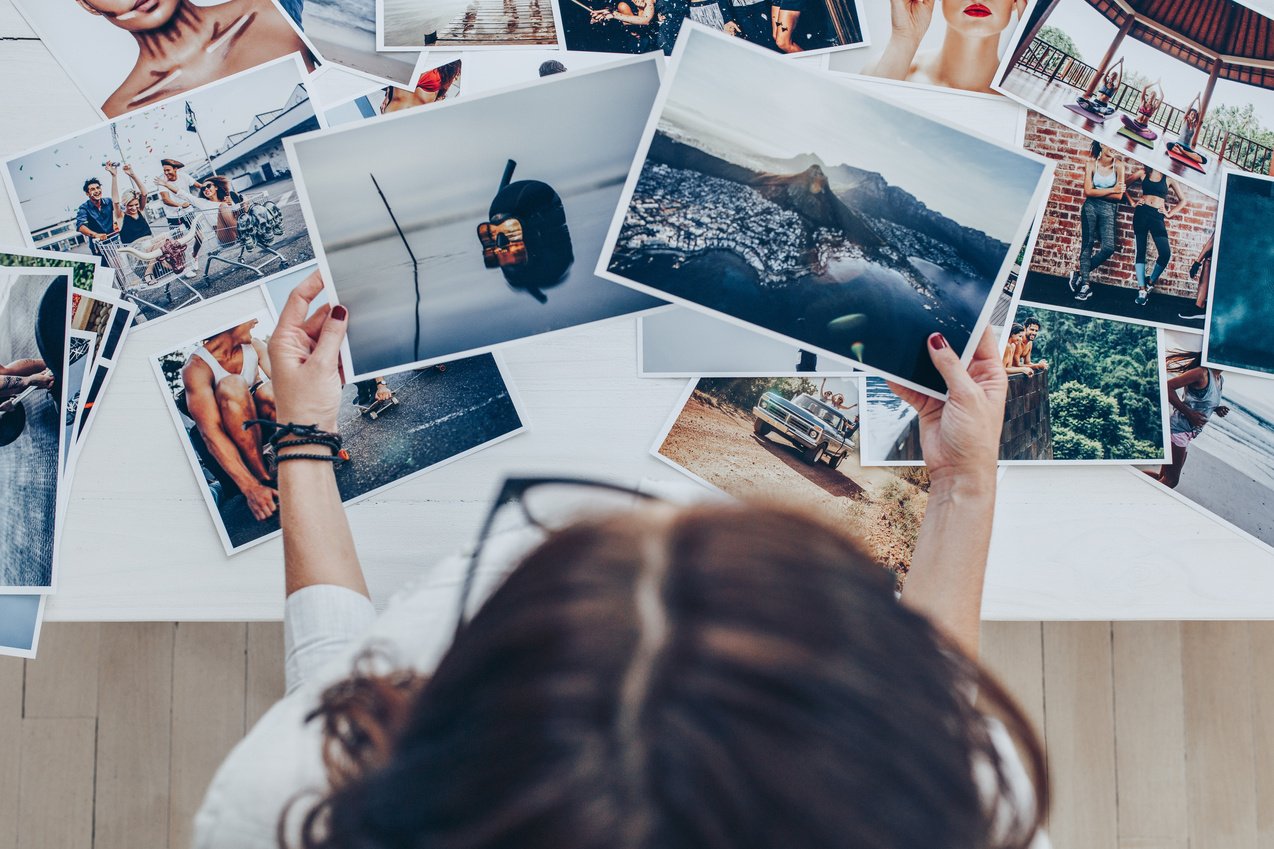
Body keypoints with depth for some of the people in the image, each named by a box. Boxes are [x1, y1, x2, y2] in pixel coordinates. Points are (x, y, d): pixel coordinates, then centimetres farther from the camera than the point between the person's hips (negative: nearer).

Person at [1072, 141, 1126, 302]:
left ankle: (1081, 275, 5)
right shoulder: (1091, 164, -3)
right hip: (1090, 207, 0)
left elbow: (1119, 195, -7)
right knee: (1087, 244, 0)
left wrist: (1098, 192, -7)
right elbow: (1088, 191, -9)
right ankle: (1085, 285, 4)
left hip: (1108, 209, 0)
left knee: (1108, 248, -12)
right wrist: (1111, 190, -10)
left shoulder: (1118, 165, -4)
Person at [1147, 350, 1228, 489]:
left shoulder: (1220, 380, 12)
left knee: (1163, 478, 10)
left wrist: (1217, 409, 5)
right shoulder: (1202, 373, -16)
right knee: (1171, 480, -11)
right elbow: (1167, 386, -22)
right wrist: (1189, 413, -21)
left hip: (1188, 435, 9)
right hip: (1179, 429, -9)